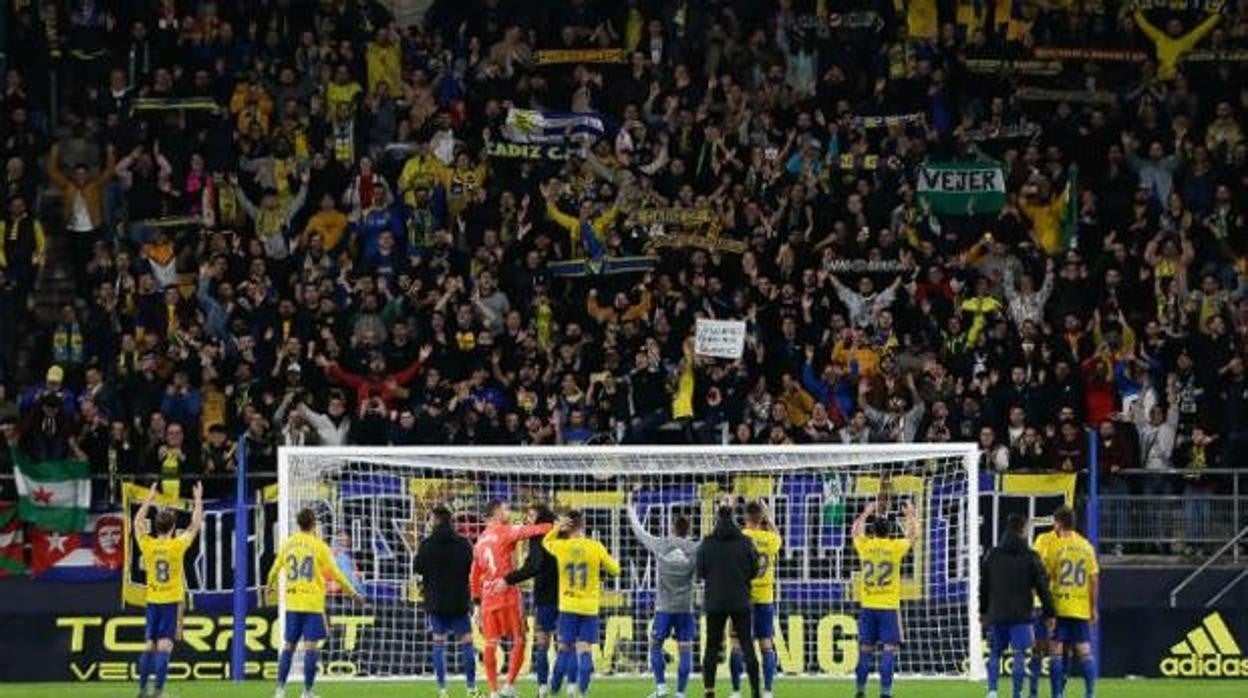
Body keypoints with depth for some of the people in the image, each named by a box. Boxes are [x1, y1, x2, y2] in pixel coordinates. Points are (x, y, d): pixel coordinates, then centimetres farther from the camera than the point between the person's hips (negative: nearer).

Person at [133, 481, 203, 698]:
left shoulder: (147, 545, -4)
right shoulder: (177, 546, -11)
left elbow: (138, 523, 15)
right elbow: (195, 525, 0)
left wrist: (149, 500, 22)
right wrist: (198, 500, 11)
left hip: (152, 602, 4)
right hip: (171, 603, -4)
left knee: (149, 646, 11)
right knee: (164, 647, -9)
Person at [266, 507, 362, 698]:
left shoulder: (287, 544, 6)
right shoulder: (319, 546, -5)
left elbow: (275, 569, 17)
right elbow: (334, 574, -3)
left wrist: (271, 585, 39)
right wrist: (353, 592, 8)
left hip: (292, 603, 4)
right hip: (312, 603, -4)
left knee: (289, 645, 11)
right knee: (311, 646, -2)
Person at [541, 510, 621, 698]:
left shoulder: (561, 547, -4)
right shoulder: (595, 547, -6)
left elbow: (545, 542, 20)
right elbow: (615, 570, 4)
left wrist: (557, 528, 5)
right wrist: (611, 559, 24)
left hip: (568, 607, 1)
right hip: (590, 607, -1)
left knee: (564, 649, 10)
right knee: (584, 650, -1)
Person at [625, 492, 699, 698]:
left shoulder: (661, 545, -2)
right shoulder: (695, 549, -6)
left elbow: (641, 533, 13)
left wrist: (632, 516, 31)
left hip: (664, 607, 0)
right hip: (686, 608, 0)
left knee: (655, 645, 14)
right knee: (685, 649, 3)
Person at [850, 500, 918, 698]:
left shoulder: (865, 546, -1)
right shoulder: (895, 547, -7)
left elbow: (855, 531, 22)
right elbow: (913, 535, 11)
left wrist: (866, 513, 33)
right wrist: (910, 516, 25)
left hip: (868, 607, 3)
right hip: (889, 607, -3)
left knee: (866, 649, 9)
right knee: (889, 649, -3)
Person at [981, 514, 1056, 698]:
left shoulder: (992, 555, 5)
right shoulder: (1030, 557, -4)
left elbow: (983, 586, 13)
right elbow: (1042, 587, -2)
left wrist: (984, 611, 23)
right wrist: (1048, 613, 6)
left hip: (996, 614, 3)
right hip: (1021, 614, -3)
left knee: (995, 653, 11)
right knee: (1019, 655, 0)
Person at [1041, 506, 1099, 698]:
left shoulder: (1054, 546, -7)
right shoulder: (1086, 546, 5)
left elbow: (1046, 575, -7)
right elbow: (1094, 578, 6)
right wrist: (1093, 607, 13)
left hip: (1059, 608, -4)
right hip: (1082, 609, 4)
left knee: (1056, 652, 0)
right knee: (1085, 652, 7)